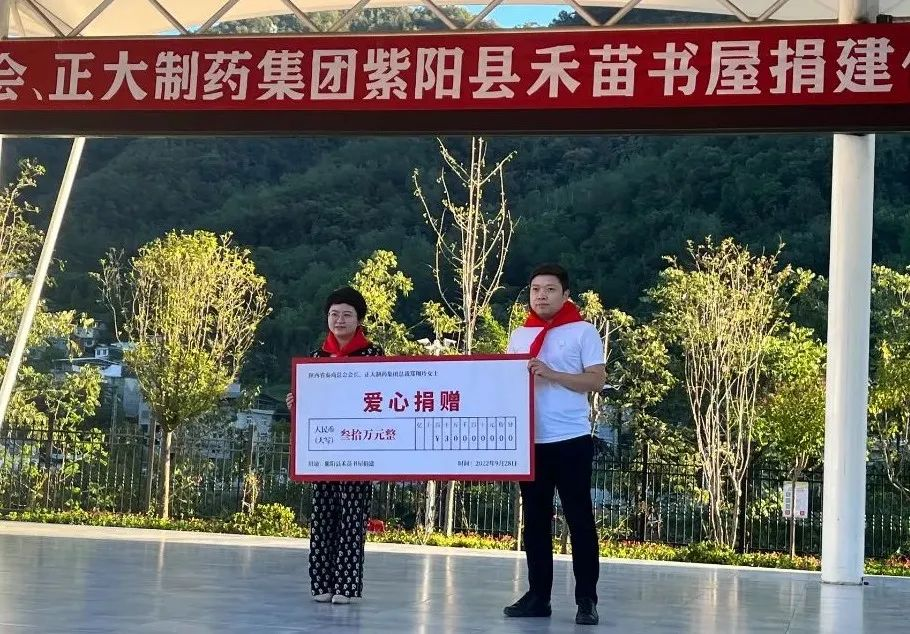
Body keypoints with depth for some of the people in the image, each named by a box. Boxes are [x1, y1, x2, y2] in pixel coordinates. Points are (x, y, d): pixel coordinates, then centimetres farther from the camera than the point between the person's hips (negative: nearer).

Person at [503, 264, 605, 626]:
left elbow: (597, 381, -7)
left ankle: (586, 600, 1)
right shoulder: (519, 335, 13)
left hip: (570, 440, -5)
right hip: (530, 440, 5)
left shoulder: (583, 331, 0)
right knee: (535, 519, 8)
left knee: (579, 520, -1)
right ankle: (538, 596, 14)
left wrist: (551, 373, -16)